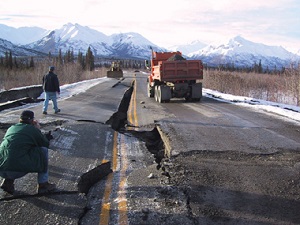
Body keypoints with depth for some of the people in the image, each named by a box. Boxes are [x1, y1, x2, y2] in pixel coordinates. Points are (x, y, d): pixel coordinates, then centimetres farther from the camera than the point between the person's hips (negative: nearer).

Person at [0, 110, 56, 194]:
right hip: (18, 170, -7)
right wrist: (38, 130, 24)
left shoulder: (11, 128, 20)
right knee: (43, 150, 8)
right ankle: (43, 184, 11)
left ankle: (8, 181, 19)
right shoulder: (32, 129, 2)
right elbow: (46, 144, 13)